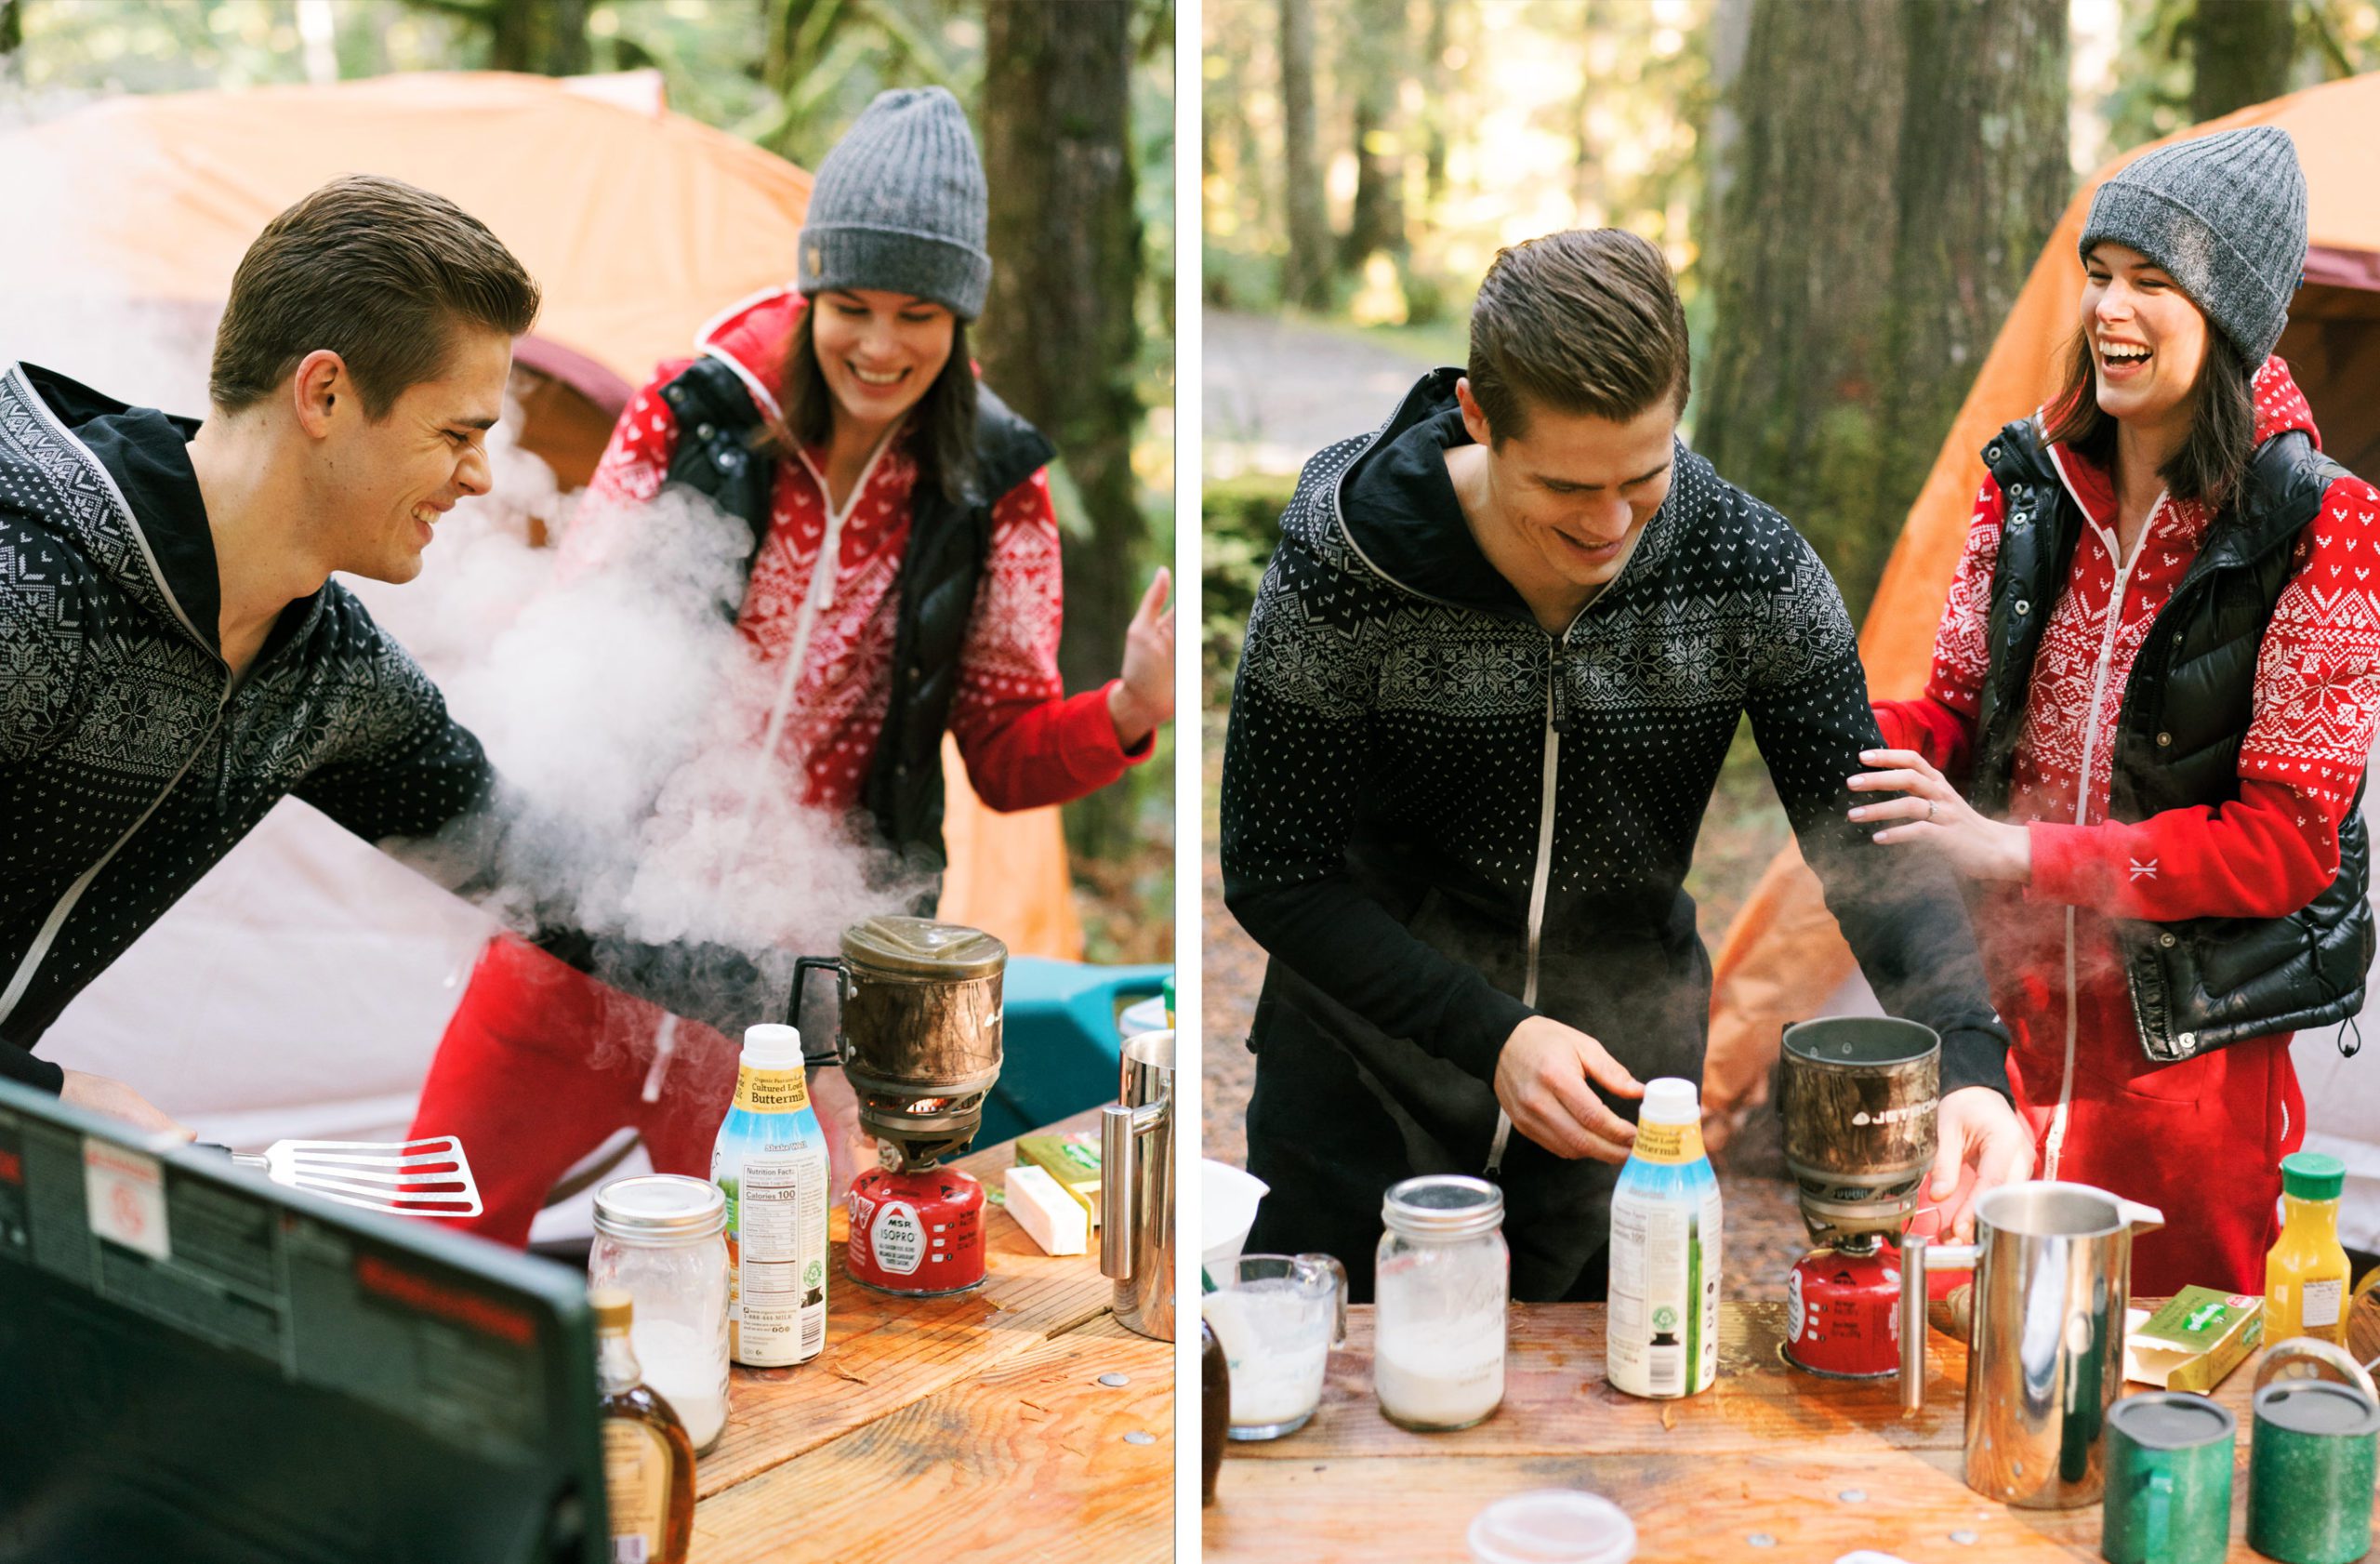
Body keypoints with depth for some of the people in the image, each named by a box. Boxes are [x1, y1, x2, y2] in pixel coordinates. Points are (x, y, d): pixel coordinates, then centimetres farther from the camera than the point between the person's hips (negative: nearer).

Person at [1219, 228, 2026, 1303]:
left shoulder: (1755, 575, -15)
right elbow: (1273, 874, -15)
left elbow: (1875, 849, -11)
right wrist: (1493, 1036, -25)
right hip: (1372, 1080, -2)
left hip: (1626, 1090, 2)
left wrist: (1968, 1065, -29)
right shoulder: (1341, 567, -21)